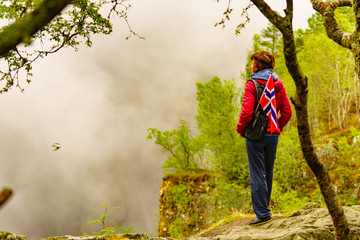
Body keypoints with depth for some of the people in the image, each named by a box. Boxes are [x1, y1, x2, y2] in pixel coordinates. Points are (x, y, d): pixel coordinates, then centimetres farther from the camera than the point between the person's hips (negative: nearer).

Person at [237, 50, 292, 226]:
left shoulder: (252, 85, -11)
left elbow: (247, 112, -17)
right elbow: (287, 112, 7)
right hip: (273, 135, 6)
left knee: (257, 175, -3)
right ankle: (263, 209, 23)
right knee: (268, 173, 15)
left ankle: (262, 213, -4)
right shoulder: (278, 85, 7)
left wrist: (240, 129, -1)